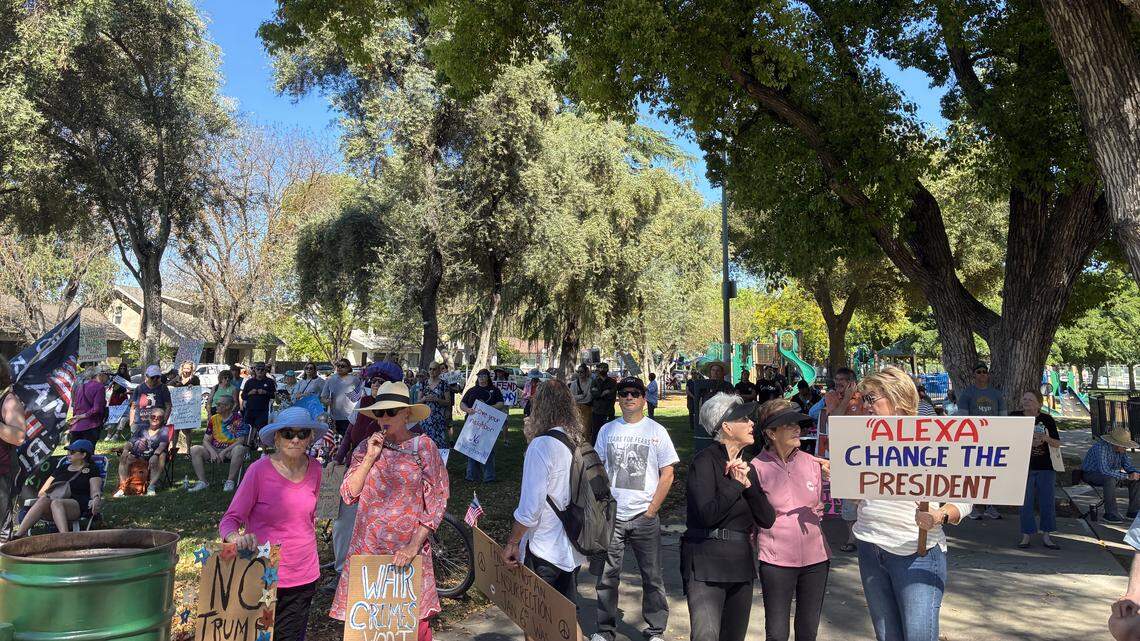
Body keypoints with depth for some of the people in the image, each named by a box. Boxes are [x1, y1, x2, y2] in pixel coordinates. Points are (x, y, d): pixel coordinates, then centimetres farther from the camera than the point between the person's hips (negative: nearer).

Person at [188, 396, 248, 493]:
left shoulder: (238, 419, -4)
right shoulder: (213, 419, 10)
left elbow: (240, 441, -12)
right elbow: (206, 440, 8)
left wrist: (224, 452, -21)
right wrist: (212, 452, -13)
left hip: (231, 450, -5)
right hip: (214, 449, 5)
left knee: (239, 449, -38)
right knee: (194, 450, -16)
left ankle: (230, 481, -26)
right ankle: (202, 482, -17)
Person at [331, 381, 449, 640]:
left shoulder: (423, 446, -3)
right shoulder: (366, 447, 6)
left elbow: (437, 500, -5)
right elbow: (349, 495, 1)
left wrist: (414, 545, -13)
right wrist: (370, 458, -9)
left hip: (408, 549, -2)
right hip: (368, 546, 3)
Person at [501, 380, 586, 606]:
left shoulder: (542, 445, -21)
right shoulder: (577, 442, 1)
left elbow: (530, 505, -22)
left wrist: (512, 543, -11)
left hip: (545, 548, -7)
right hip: (573, 548, 7)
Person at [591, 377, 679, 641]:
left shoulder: (656, 431, 0)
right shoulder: (607, 430, 7)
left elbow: (667, 474, -1)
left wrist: (651, 511, -6)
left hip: (644, 517, -2)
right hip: (610, 516, 2)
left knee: (652, 577, 5)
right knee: (607, 576, 8)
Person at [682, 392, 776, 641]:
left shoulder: (747, 467, 12)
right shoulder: (705, 461, -10)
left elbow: (768, 519, 4)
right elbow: (708, 514, -22)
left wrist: (748, 484, -10)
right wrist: (736, 484, -12)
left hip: (741, 563, 7)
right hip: (706, 564, -7)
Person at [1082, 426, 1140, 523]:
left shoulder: (1121, 449, -5)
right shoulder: (1101, 447, -31)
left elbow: (1128, 465, 2)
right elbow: (1104, 471, -38)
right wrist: (1127, 476, -34)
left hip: (1110, 473, 8)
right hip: (1092, 474, -8)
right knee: (1110, 479, -37)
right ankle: (1111, 514, -28)